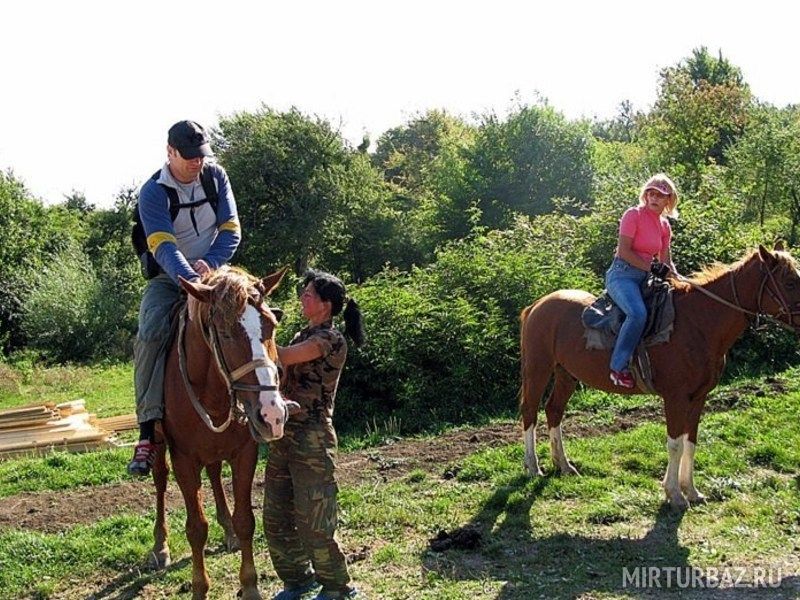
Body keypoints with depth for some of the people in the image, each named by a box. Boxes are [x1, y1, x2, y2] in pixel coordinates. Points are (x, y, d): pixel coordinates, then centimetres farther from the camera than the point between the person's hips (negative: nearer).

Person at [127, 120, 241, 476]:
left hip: (214, 271, 3)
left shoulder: (216, 177, 0)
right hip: (169, 279, -3)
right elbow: (164, 248, -24)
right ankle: (148, 429, -28)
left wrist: (209, 263, -21)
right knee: (150, 333, -28)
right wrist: (191, 282, -42)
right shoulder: (153, 192, -11)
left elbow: (231, 230, -2)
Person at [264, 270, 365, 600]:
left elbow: (282, 356, -24)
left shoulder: (330, 339, -14)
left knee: (313, 523, 1)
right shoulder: (304, 336, 13)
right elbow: (283, 377, 10)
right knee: (276, 518, 14)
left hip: (312, 439, -9)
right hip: (284, 435, 9)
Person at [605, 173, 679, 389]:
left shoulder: (665, 225, 13)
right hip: (622, 274, -8)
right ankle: (619, 367, -25)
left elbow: (666, 261, 16)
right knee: (638, 313, -33)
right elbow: (624, 251, -14)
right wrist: (651, 268, -15)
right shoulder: (633, 215, -6)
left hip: (645, 277, 8)